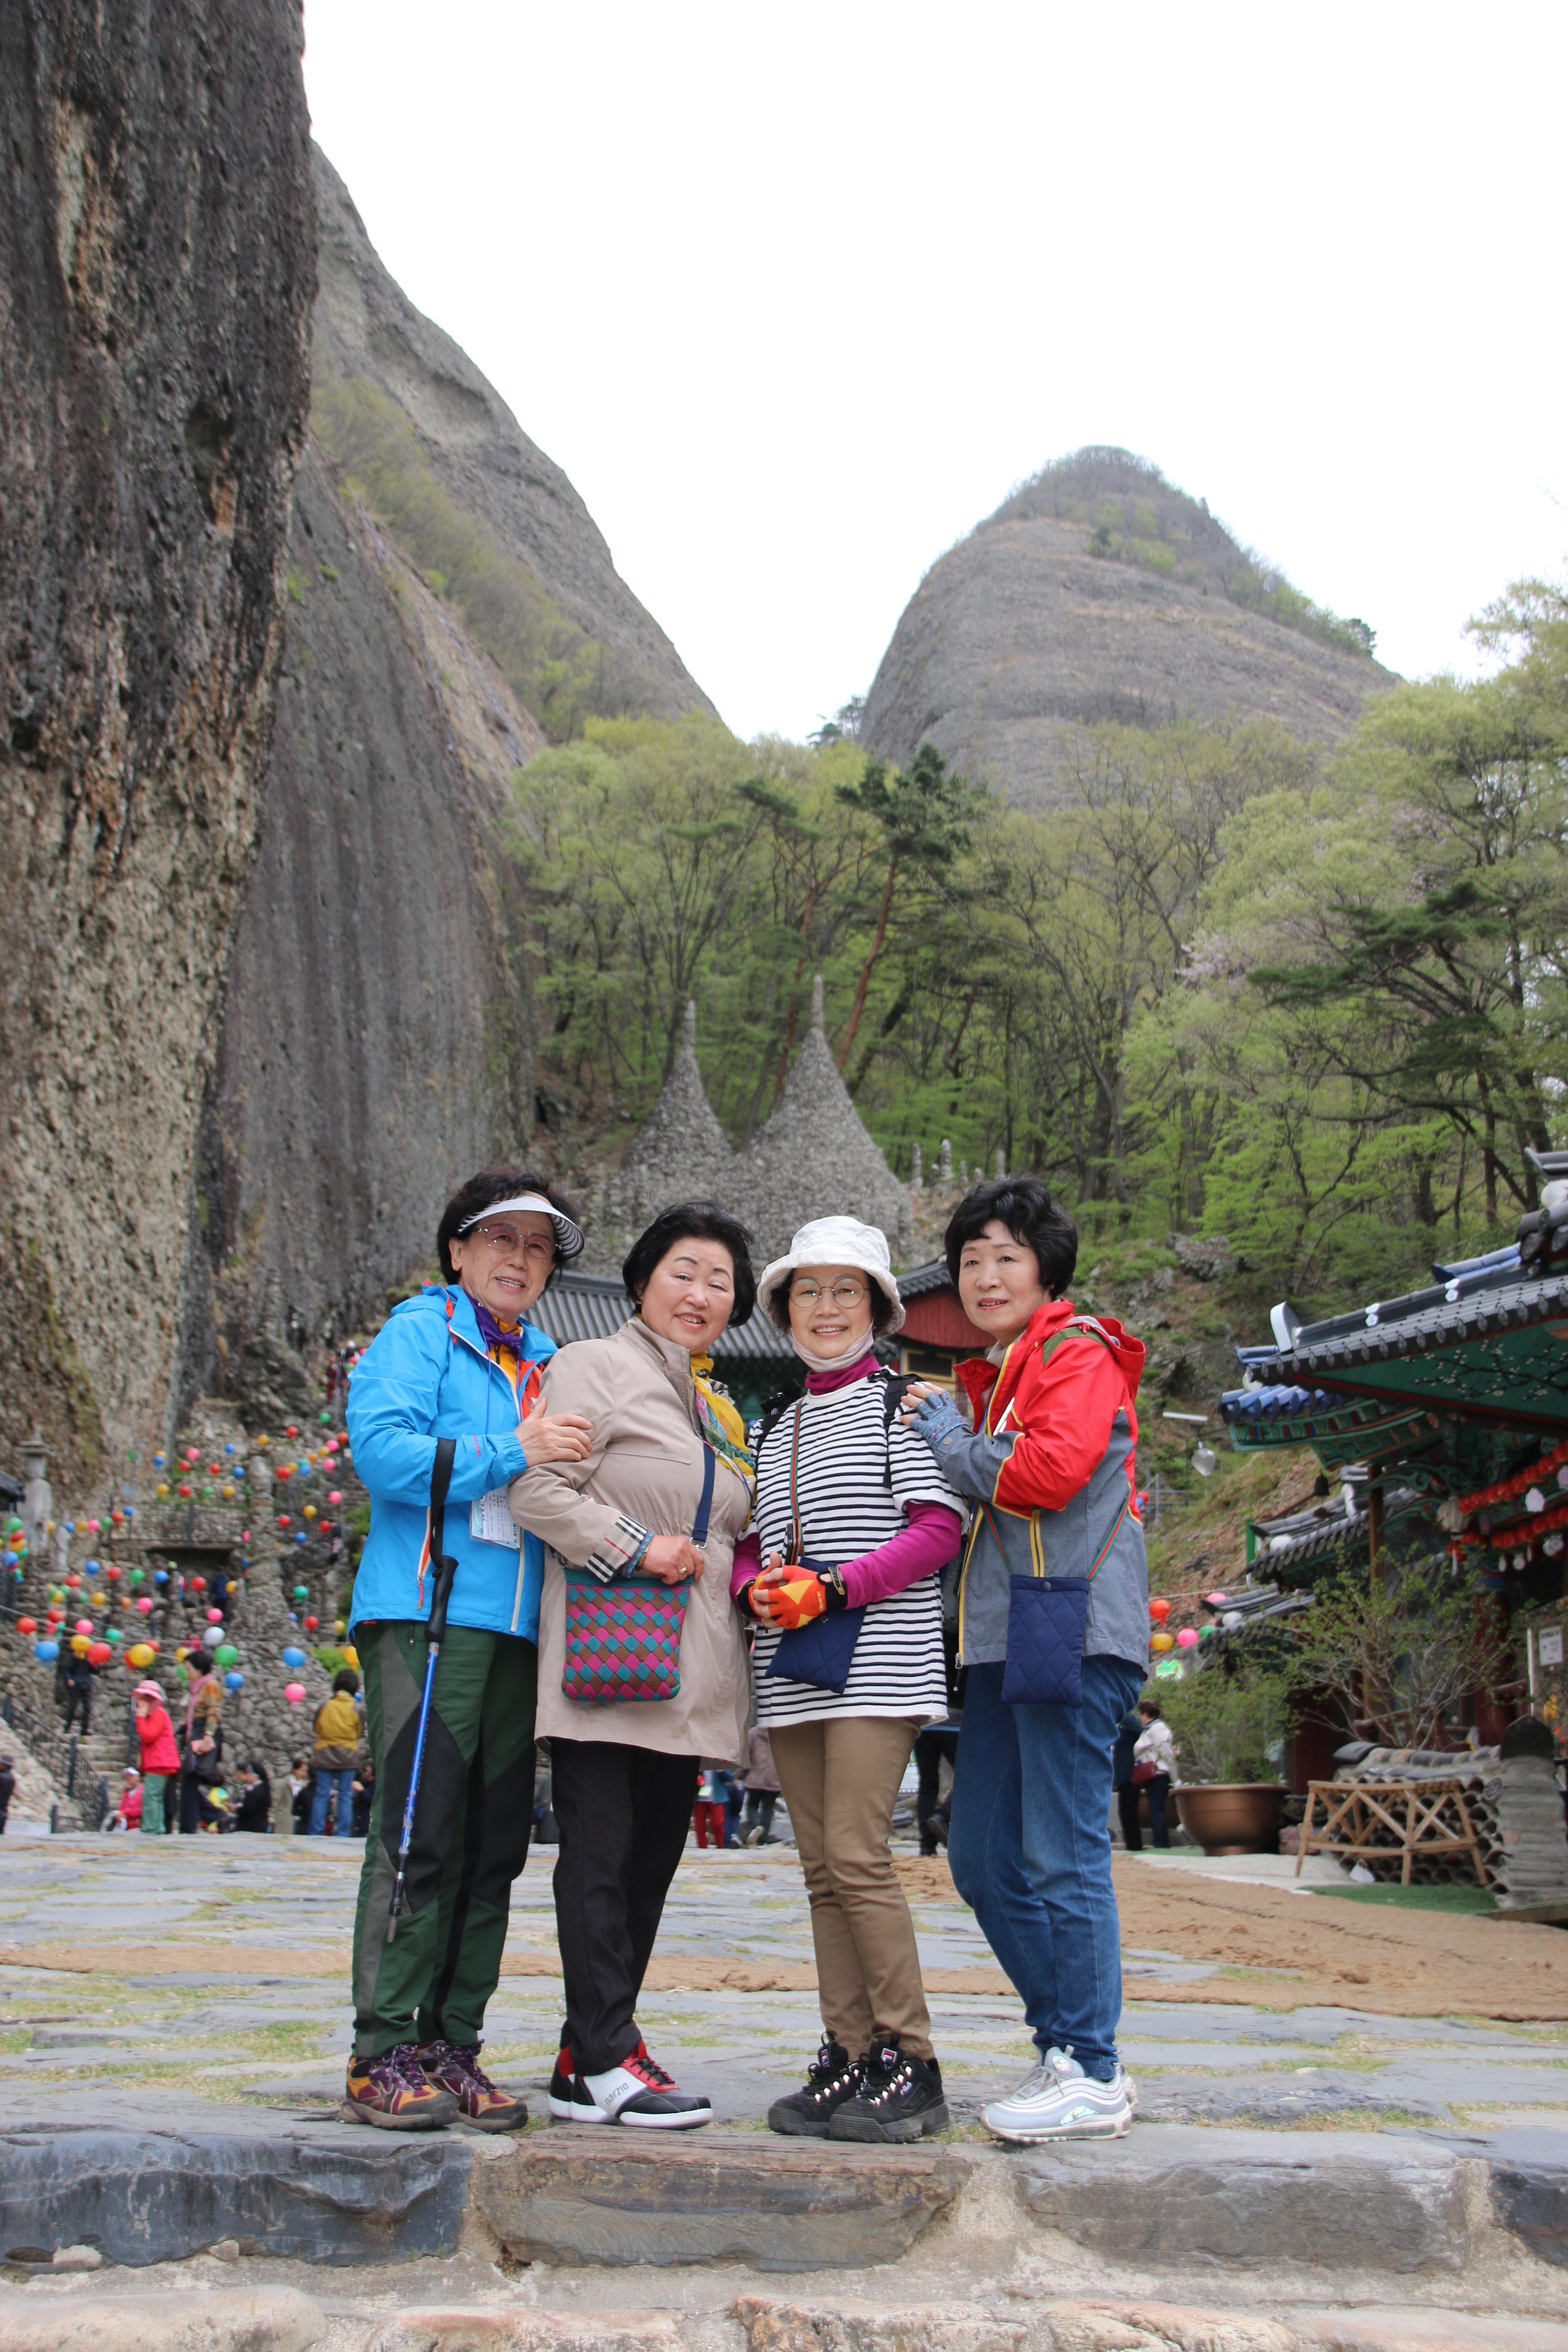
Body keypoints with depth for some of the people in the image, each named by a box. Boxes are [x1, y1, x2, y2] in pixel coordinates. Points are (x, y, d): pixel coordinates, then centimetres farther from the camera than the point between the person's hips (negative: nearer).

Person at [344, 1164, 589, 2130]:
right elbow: (380, 1446, -12)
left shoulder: (548, 1364, 21)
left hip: (518, 1628, 6)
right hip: (426, 1615, -6)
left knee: (493, 1845, 6)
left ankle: (452, 2046, 14)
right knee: (419, 1833, -8)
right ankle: (385, 2053, 0)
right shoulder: (419, 1333, 3)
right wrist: (513, 1453, -15)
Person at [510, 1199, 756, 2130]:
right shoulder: (593, 1367, -1)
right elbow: (540, 1490, -11)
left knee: (652, 1860, 8)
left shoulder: (721, 1408, 23)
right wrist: (637, 1547, -16)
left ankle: (585, 2060, 16)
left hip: (689, 1667, 8)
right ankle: (607, 2060, 0)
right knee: (600, 1854, -6)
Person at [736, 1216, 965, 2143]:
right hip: (792, 1671, 6)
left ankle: (912, 2067, -3)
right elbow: (752, 1542, 19)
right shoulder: (778, 1424, 19)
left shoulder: (903, 1402, 1)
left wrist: (834, 1589, -16)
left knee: (857, 1855, -13)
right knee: (822, 1868, 6)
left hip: (878, 1662, -6)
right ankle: (849, 2058, 13)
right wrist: (759, 1587, -4)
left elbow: (939, 1527, -8)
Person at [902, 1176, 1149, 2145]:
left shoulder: (1080, 1352, -3)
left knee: (1063, 1857, -7)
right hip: (1007, 1639, 10)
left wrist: (951, 1442, -4)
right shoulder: (995, 1376, 25)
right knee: (983, 1857, 11)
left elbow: (1052, 1468, -18)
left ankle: (1092, 2077, 3)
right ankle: (1067, 2044, 22)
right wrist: (953, 1439, 9)